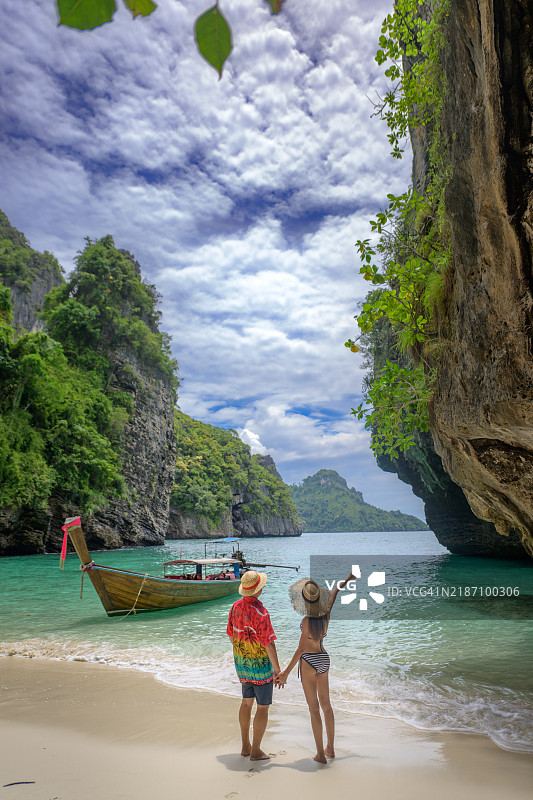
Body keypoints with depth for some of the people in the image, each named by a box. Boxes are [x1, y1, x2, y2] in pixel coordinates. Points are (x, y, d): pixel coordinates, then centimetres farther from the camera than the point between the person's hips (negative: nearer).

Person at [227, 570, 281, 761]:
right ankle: (256, 751, 14)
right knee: (263, 707, 7)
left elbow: (231, 634, 9)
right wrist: (277, 670, -14)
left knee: (247, 702, 20)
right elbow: (269, 644, -23)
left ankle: (246, 746, 30)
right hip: (260, 665, -7)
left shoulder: (236, 607, -3)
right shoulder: (260, 613, -26)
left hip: (242, 662, 7)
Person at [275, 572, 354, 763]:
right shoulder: (326, 614, -6)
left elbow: (301, 648, -19)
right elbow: (336, 589, 9)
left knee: (314, 707, 4)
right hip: (324, 660, 6)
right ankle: (330, 748, 29)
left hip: (308, 661, -6)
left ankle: (320, 754, 11)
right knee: (326, 704, 18)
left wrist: (286, 672, -13)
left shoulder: (307, 620, -21)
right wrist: (349, 578, 25)